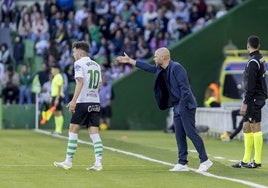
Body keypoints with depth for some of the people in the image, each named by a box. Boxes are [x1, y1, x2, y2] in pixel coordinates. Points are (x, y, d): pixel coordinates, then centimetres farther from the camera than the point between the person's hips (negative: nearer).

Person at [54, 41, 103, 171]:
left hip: (83, 102, -6)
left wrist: (74, 101, -20)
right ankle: (98, 162, -8)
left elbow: (80, 82, -16)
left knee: (73, 130, 3)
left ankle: (68, 161, 5)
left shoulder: (79, 63, -5)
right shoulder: (96, 65, 16)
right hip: (95, 102, 6)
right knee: (94, 132, 2)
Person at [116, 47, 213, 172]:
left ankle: (205, 161, -9)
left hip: (186, 106, -9)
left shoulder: (176, 68, -15)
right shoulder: (161, 70, 12)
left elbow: (185, 88, -19)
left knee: (191, 133, -12)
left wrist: (182, 107, -22)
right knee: (179, 136, 7)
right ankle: (182, 164, 10)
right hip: (177, 107, 9)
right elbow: (149, 68, 27)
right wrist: (130, 61, 29)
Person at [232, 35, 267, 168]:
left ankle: (257, 161, -4)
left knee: (255, 128, -6)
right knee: (246, 128, 11)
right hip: (257, 99, 9)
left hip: (254, 100, -9)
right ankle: (246, 161, 13)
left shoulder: (253, 62, -16)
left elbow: (251, 86, -20)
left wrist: (245, 103, -17)